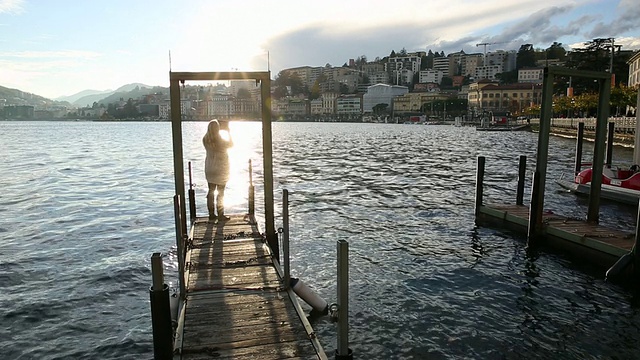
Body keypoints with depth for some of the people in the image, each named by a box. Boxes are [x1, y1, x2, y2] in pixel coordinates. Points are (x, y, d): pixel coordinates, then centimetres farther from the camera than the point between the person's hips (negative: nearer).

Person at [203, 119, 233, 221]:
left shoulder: (205, 140, -5)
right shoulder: (220, 140, -20)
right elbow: (231, 144, 0)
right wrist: (229, 131, 10)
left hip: (209, 168, 5)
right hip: (220, 168, -5)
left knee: (211, 191, 13)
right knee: (220, 192, 3)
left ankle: (211, 214, 20)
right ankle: (220, 215, 8)